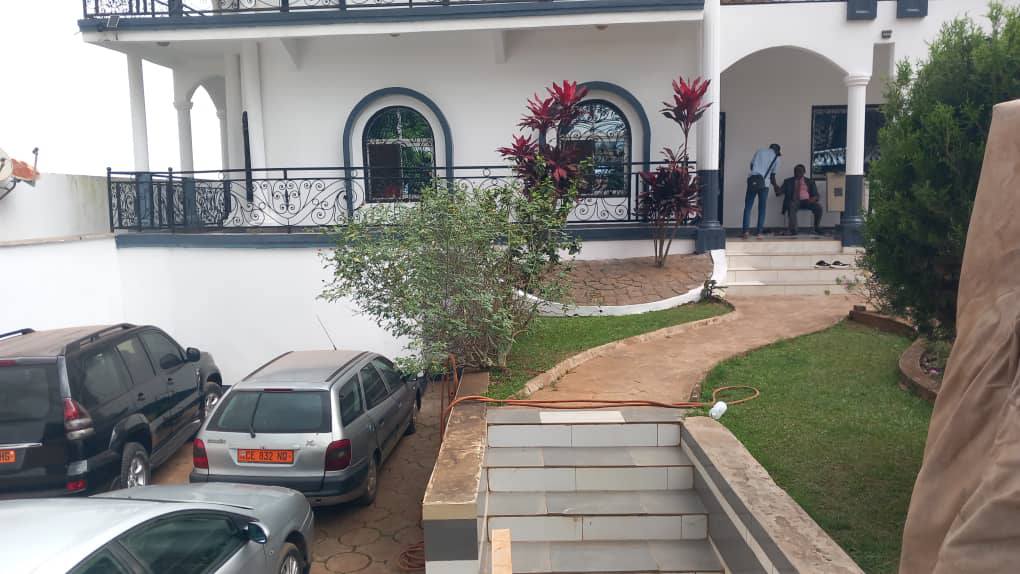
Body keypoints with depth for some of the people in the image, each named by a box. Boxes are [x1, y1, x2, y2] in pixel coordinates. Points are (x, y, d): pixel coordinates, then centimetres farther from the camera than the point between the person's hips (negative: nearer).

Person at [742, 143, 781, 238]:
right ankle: (759, 232, 3)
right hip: (764, 184, 0)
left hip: (753, 181, 0)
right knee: (762, 208, 7)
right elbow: (772, 175, 13)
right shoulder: (776, 158, 11)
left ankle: (745, 231, -7)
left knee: (747, 207, 2)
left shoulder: (760, 151, 14)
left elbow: (751, 165, 13)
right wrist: (775, 186, 29)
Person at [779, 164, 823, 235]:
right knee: (791, 207, -37)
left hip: (807, 201, 2)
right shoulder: (788, 181, 17)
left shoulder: (810, 181, 20)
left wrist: (813, 199, -10)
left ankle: (817, 228, -17)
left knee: (818, 207, -28)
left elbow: (816, 195, 14)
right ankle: (793, 230, -44)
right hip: (794, 201, -2)